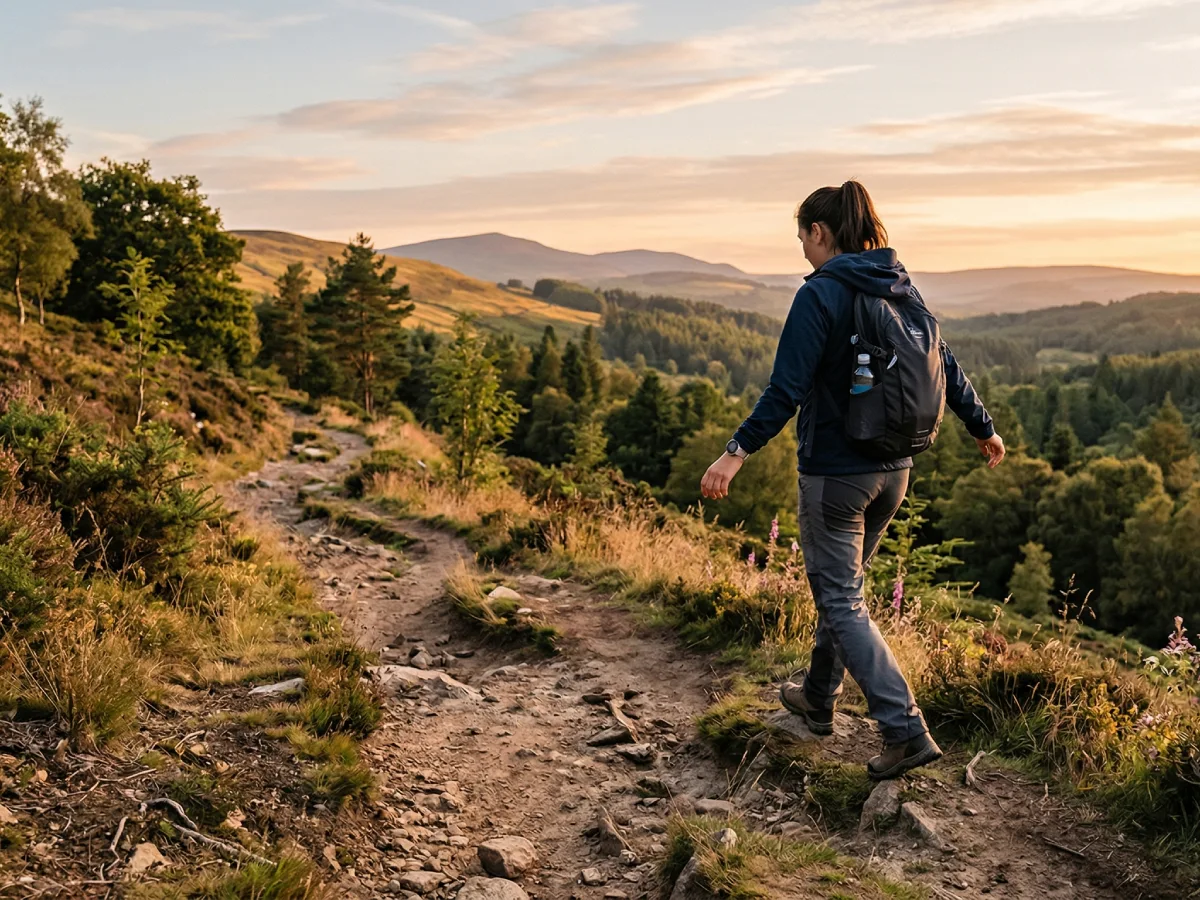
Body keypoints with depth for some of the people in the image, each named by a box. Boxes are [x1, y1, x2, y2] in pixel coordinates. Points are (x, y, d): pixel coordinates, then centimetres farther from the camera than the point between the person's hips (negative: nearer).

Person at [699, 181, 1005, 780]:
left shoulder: (821, 293, -15)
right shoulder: (899, 287, 7)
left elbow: (787, 388, -23)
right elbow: (946, 367, 13)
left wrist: (738, 451, -25)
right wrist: (984, 429, 25)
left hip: (834, 472, -8)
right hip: (893, 469, 8)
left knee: (841, 601, 0)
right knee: (840, 583, 22)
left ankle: (907, 732, -5)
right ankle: (818, 697, 37)